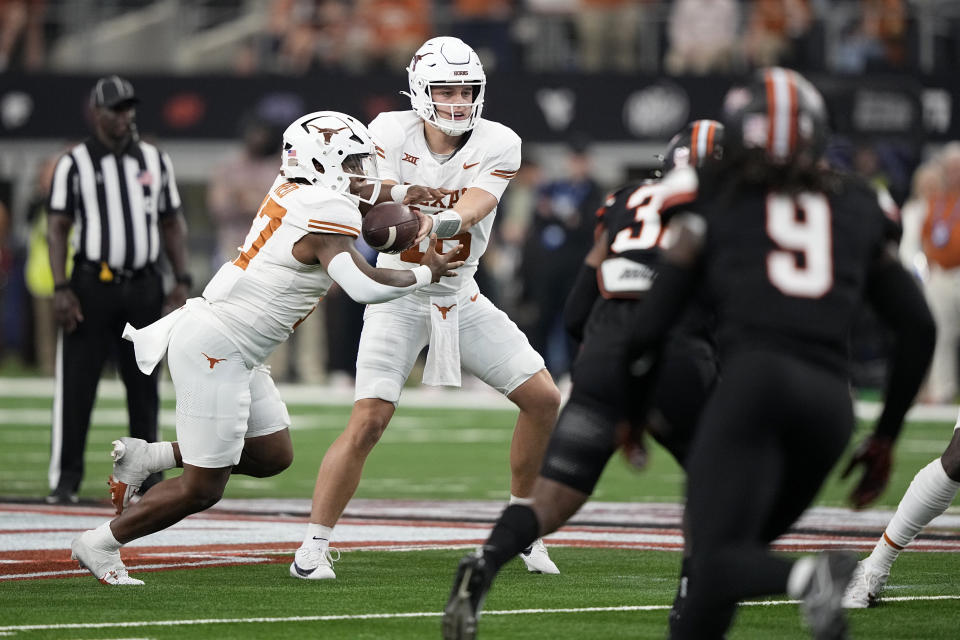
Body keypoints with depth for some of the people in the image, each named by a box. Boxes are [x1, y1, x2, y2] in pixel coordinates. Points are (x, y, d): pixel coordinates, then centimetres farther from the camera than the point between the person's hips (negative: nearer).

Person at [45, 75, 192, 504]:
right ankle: (65, 479, -1)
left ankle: (145, 475, 15)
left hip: (143, 287, 3)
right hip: (92, 286, -3)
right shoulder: (75, 163, 1)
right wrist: (61, 288, -12)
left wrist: (182, 280, 4)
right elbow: (57, 228, -2)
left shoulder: (156, 160, 11)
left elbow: (172, 224, 15)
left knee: (144, 383, 7)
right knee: (77, 382, -5)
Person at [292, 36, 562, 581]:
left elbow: (467, 213, -26)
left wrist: (441, 222, -48)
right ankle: (314, 546, -7)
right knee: (368, 422, -16)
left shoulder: (497, 146, -11)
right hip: (399, 297, -3)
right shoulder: (392, 133, -12)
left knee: (545, 400, -2)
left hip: (463, 300, 3)